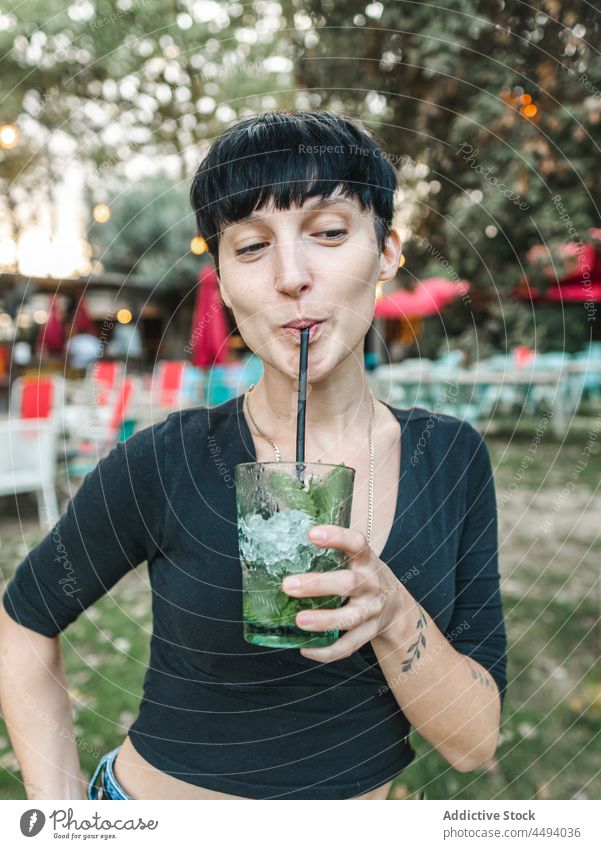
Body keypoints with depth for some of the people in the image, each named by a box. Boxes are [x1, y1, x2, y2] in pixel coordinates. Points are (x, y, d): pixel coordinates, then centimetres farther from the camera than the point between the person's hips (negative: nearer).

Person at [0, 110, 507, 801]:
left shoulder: (452, 457, -13)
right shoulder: (164, 464, -21)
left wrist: (393, 612, -28)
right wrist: (59, 803, -11)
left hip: (366, 804, 3)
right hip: (152, 797, -2)